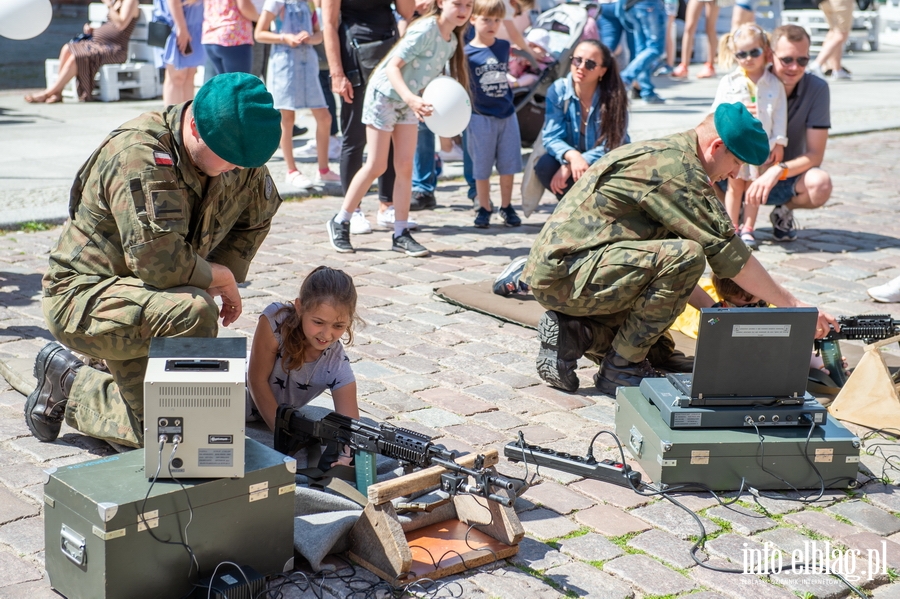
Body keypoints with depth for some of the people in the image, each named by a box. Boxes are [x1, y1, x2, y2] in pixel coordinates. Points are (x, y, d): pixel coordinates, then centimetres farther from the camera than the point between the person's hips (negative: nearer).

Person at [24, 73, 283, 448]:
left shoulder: (237, 157, -4)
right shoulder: (140, 155, -28)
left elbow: (257, 215, 17)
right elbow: (162, 264, -34)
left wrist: (223, 279, 2)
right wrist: (223, 279, -15)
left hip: (145, 297, 8)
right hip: (83, 298, -8)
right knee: (193, 313, -34)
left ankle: (65, 380, 26)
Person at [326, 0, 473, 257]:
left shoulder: (453, 41, 1)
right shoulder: (425, 29, -23)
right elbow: (393, 66, -27)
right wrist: (410, 97, -40)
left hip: (408, 103, 7)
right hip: (383, 96, -7)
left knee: (405, 167, 2)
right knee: (376, 166, -3)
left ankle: (400, 234, 7)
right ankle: (340, 222, 12)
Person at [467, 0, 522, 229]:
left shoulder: (504, 47, 5)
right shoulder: (466, 53, -8)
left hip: (507, 115, 4)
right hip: (481, 117, -4)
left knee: (509, 164, 7)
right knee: (482, 166, 4)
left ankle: (506, 207, 20)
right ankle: (484, 209, 16)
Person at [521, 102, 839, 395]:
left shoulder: (661, 154, 15)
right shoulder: (676, 166, -17)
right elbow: (727, 252, -18)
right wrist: (793, 306, -11)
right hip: (561, 273, -10)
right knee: (685, 256, -26)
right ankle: (619, 369, -15)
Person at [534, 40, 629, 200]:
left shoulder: (613, 96, -20)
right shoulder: (558, 90, -15)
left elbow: (610, 146, -21)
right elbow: (552, 137, -18)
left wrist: (569, 166, -33)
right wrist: (572, 156, -42)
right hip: (571, 158, 2)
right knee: (544, 167, -29)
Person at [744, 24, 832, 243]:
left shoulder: (817, 89, -13)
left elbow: (815, 155, -15)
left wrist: (778, 171, -34)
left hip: (786, 180, 0)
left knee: (820, 184, -33)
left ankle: (784, 211, 3)